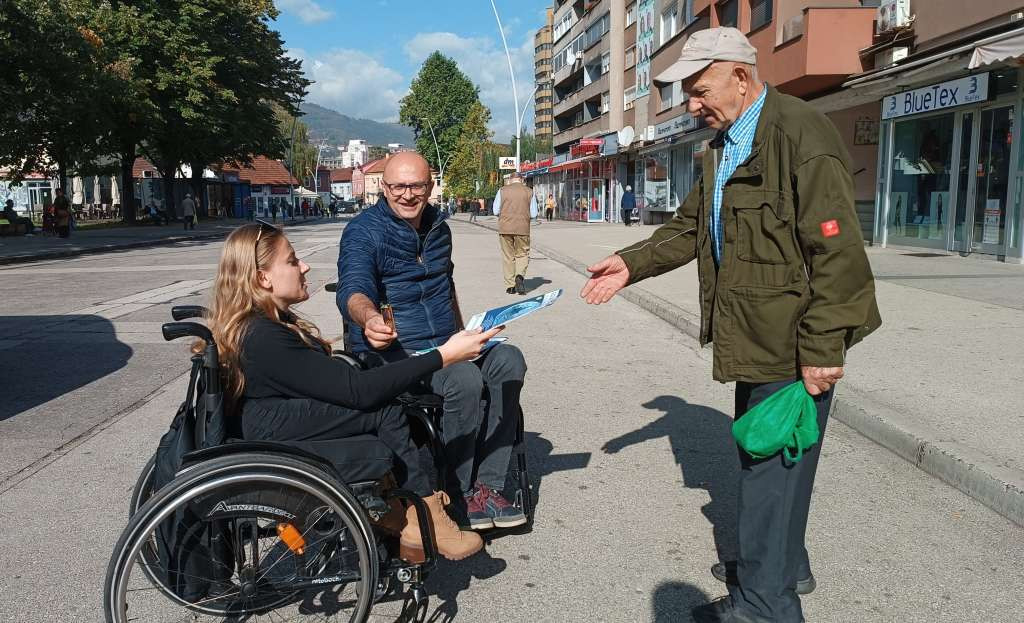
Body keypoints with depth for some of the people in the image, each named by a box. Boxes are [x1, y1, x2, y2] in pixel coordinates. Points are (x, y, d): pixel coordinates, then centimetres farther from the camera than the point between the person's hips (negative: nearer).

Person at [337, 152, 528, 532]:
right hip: (389, 350, -7)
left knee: (508, 361, -20)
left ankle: (488, 484, -15)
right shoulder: (364, 232, -9)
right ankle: (462, 494, -15)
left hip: (442, 343, 7)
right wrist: (369, 319, -50)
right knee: (464, 379, -32)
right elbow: (353, 289, -27)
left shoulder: (438, 227, 14)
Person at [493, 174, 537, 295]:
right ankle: (520, 276, -16)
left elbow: (496, 211, 2)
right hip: (522, 229, 0)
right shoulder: (529, 192, 4)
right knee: (522, 255, 11)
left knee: (508, 257, 8)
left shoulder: (502, 190, 3)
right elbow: (534, 214, 3)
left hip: (505, 228, 0)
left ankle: (510, 286, 9)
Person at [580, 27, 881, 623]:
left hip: (794, 342, -9)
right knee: (761, 454, 21)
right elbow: (690, 226, 18)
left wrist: (822, 348, -22)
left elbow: (838, 250, -21)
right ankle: (785, 565, 40)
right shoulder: (725, 145, 12)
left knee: (773, 463, 0)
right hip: (755, 336, 10)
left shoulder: (801, 131, -17)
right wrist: (632, 263, 5)